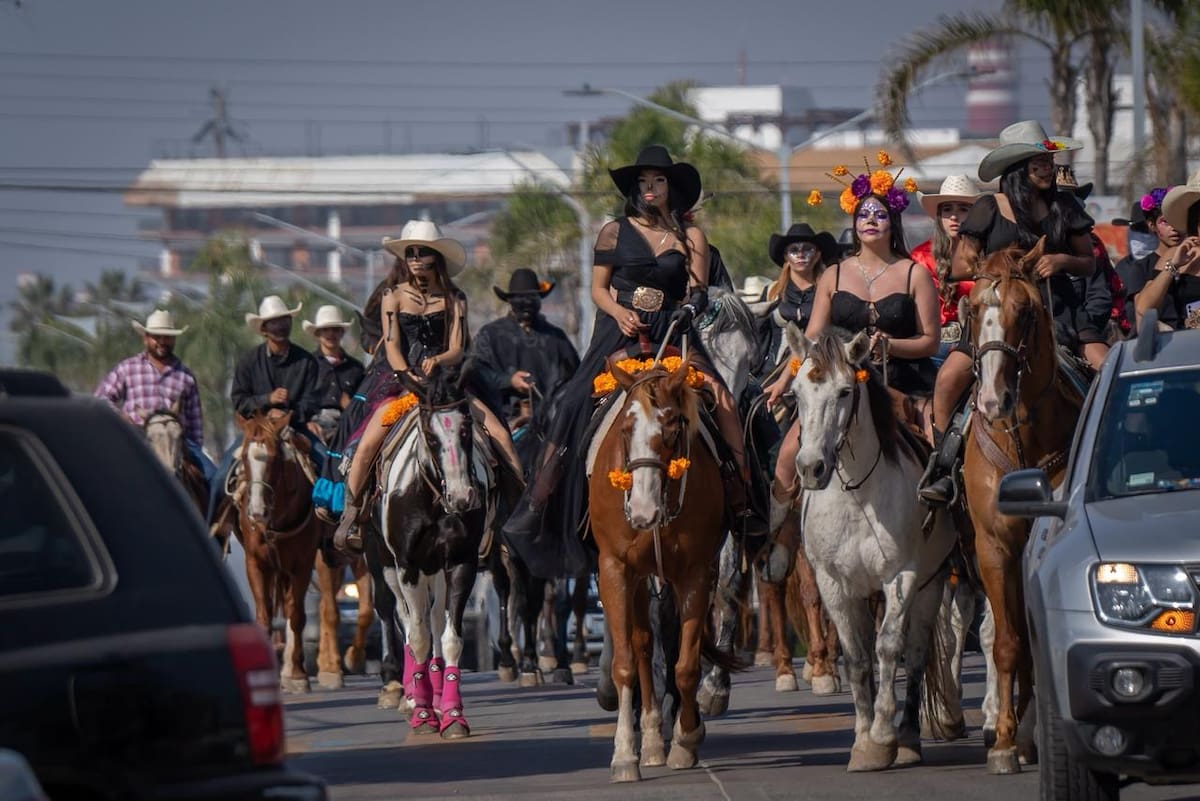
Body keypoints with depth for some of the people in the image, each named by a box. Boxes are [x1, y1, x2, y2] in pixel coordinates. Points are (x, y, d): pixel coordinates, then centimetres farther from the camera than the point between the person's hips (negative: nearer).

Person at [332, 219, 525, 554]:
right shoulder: (394, 297, 4)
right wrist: (407, 375, -23)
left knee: (498, 432, -17)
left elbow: (457, 350, -1)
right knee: (369, 440, -25)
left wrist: (437, 361, -23)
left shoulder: (454, 299, 6)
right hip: (403, 383, -1)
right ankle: (350, 515, -17)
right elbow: (392, 347, -5)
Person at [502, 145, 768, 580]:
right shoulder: (615, 232, 9)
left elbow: (698, 290, 3)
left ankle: (740, 505, -16)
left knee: (722, 401, -19)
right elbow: (598, 288, 10)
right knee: (575, 408, -19)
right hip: (620, 334, -1)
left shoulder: (690, 236, 10)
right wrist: (619, 312, -10)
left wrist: (689, 308, -19)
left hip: (672, 333, 1)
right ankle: (539, 508, -15)